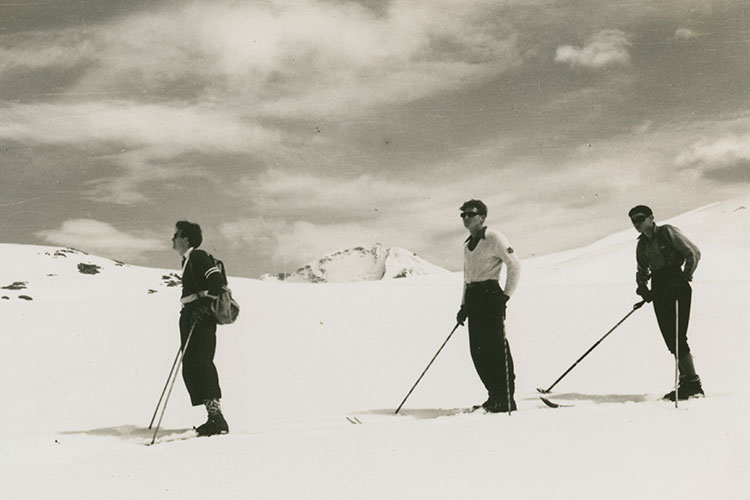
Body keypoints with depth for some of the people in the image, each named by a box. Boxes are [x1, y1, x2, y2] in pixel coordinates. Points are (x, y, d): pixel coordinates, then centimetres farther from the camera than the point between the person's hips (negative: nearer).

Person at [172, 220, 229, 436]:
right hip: (191, 318, 11)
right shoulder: (187, 261, 22)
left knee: (200, 364, -16)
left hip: (201, 319, -11)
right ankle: (213, 418, 9)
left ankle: (217, 419, -19)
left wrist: (204, 305, -24)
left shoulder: (198, 257, -7)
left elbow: (215, 280, -19)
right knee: (190, 367, 7)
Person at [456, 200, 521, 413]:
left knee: (496, 347, -11)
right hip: (473, 299, 8)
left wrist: (506, 295, -13)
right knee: (477, 350, 4)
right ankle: (495, 396, 13)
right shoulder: (467, 245, 20)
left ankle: (506, 399, -7)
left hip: (491, 295, -8)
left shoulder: (493, 239, -5)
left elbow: (515, 265, -9)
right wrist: (464, 305, 19)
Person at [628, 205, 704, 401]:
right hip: (659, 292, 7)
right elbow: (642, 270, 26)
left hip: (677, 289, -7)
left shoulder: (667, 232, -5)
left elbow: (693, 253, -9)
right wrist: (642, 287, 7)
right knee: (670, 339, 3)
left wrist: (684, 277, -17)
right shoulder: (642, 244, 16)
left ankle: (693, 384, -10)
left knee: (677, 336, -13)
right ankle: (686, 381, 7)